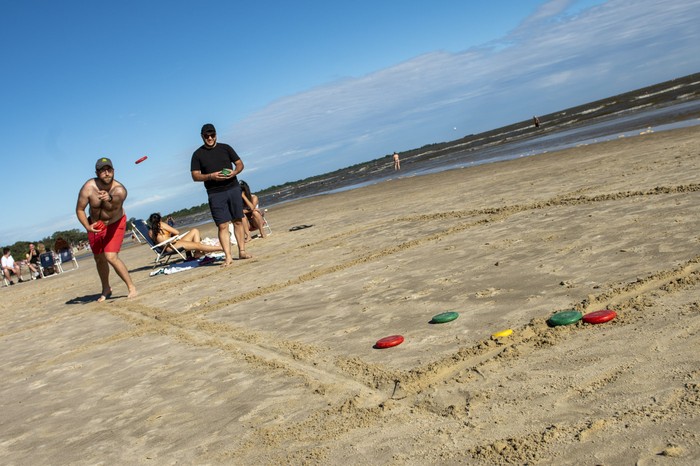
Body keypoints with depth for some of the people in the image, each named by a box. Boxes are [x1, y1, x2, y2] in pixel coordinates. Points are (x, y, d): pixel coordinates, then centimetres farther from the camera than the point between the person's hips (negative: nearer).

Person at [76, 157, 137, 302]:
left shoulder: (120, 189, -29)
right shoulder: (88, 188, -22)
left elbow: (117, 199, -52)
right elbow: (79, 210, -13)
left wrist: (110, 198, -76)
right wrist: (87, 227, -28)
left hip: (115, 223, -4)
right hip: (95, 225, 4)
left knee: (111, 257, -20)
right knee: (99, 259, 16)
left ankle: (131, 287, -8)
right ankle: (106, 289, 38)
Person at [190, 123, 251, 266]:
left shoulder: (225, 148, 9)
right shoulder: (198, 154, 4)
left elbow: (240, 163, 11)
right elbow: (195, 176, -1)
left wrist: (234, 172, -11)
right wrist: (211, 176, -17)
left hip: (233, 189, 2)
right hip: (215, 194, -2)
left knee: (238, 221, 5)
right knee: (222, 226, -7)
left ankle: (242, 251, 14)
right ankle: (228, 257, -6)